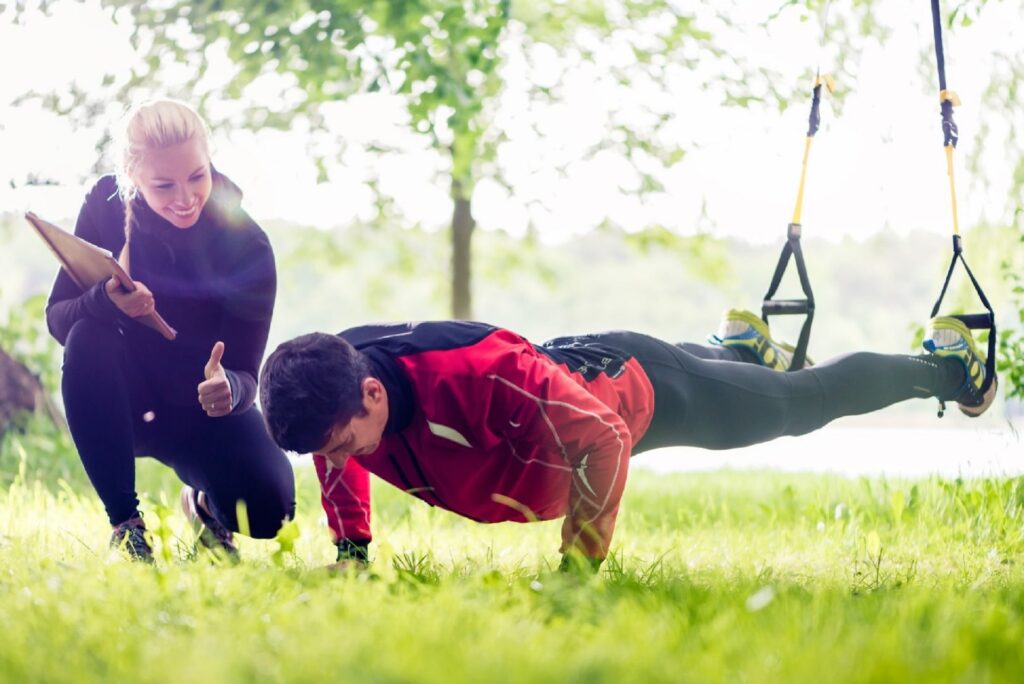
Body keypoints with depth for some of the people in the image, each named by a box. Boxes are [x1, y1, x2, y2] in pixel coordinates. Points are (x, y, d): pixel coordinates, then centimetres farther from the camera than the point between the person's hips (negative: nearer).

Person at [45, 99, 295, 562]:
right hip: (124, 407, 1)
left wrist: (228, 387, -47)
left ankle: (205, 504, 14)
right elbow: (56, 316, -16)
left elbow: (245, 374, -22)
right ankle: (124, 523, -19)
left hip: (202, 411, -1)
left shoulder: (247, 246, -21)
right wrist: (104, 301, -39)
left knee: (267, 505, -28)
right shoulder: (106, 206, -15)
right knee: (88, 338, -32)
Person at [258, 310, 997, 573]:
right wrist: (351, 544, -8)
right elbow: (337, 454, -1)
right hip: (571, 367, 6)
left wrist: (579, 565, -40)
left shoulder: (481, 376, -49)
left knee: (805, 400, 21)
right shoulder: (337, 384, -27)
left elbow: (601, 439, -44)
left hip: (634, 391, -6)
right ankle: (742, 342, 73)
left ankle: (943, 363, 46)